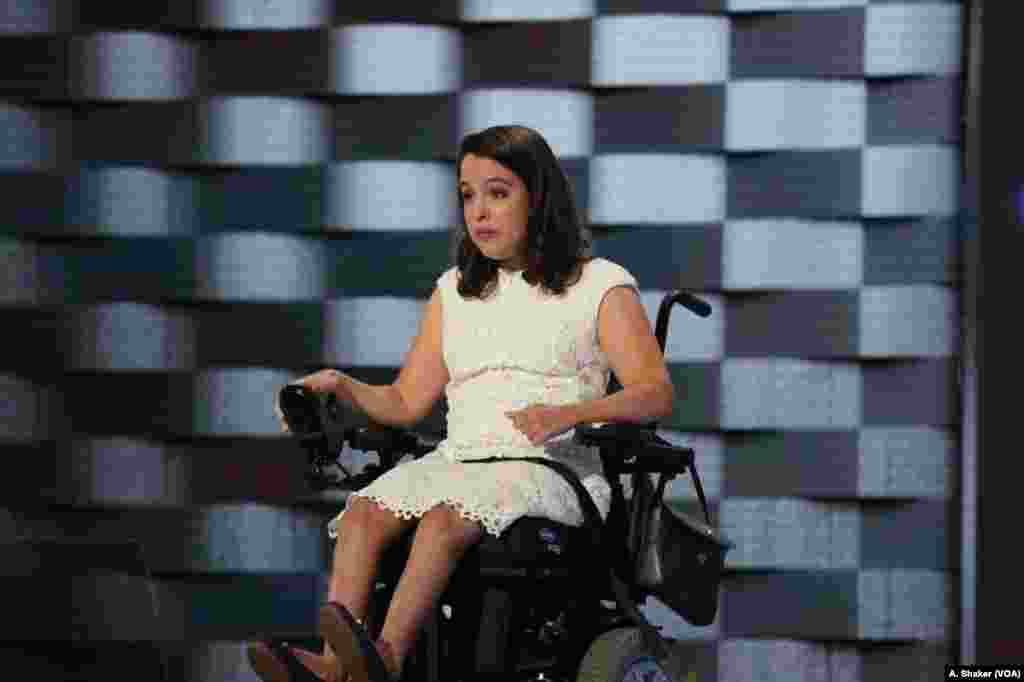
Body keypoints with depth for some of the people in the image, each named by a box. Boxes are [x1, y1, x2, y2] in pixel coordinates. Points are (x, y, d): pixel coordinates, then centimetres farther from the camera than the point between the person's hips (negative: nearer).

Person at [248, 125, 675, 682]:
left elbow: (655, 392, -4)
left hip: (553, 468, -5)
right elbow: (407, 402, 19)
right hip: (459, 461, 5)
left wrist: (566, 414, -22)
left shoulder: (599, 285, 9)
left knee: (445, 516, -35)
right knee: (364, 512, -26)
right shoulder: (454, 292, 25)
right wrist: (343, 386, -2)